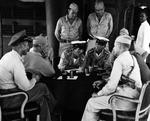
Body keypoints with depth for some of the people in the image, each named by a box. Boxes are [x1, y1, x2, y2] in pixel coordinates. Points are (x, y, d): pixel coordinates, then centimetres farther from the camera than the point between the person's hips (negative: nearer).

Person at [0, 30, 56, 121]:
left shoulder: (8, 55, 9)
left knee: (41, 98, 10)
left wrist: (32, 78, 6)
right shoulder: (16, 61, -23)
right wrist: (34, 79, -3)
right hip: (9, 100, -10)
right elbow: (25, 87, -23)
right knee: (42, 87, -3)